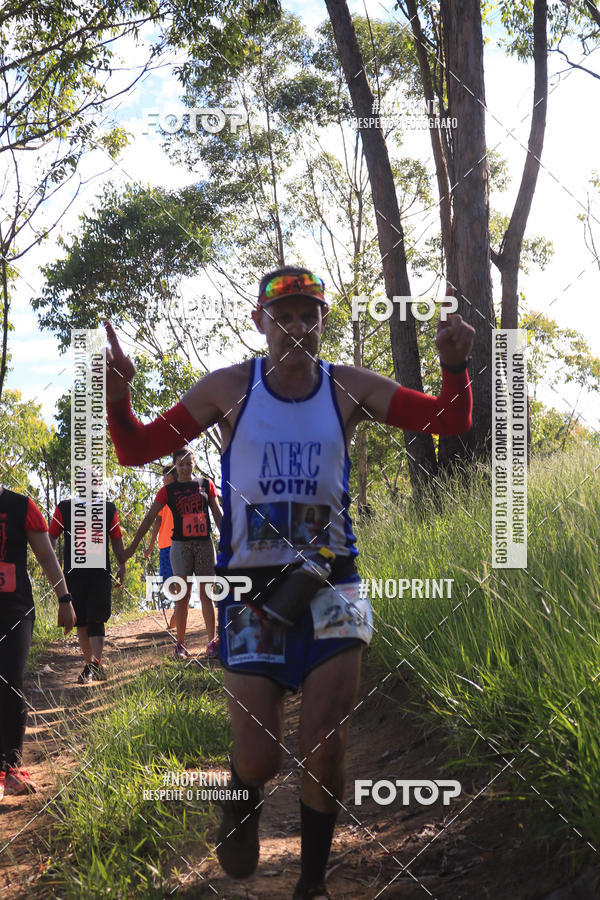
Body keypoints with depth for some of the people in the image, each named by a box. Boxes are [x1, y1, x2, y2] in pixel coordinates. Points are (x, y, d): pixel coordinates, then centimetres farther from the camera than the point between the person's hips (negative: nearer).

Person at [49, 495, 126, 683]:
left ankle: (97, 664, -16)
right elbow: (52, 536, 9)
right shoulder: (64, 508, 6)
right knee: (81, 623, 6)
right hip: (74, 574, 1)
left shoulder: (108, 509, 9)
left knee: (96, 621, -11)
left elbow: (116, 539, 16)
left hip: (100, 574, -1)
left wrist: (122, 566, 10)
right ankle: (89, 663, 15)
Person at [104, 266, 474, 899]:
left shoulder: (350, 389, 0)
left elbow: (451, 421, 2)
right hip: (250, 585, -1)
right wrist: (116, 392, -19)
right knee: (258, 760, -4)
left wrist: (454, 365, -17)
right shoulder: (229, 389, -3)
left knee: (326, 749, -2)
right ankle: (244, 800, 35)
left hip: (330, 581, 1)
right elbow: (137, 449, 0)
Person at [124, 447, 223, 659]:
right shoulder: (168, 490, 4)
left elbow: (218, 514, 12)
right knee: (183, 595, -4)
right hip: (181, 545, -1)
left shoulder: (206, 485, 8)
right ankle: (180, 645, 1)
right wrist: (133, 546, -1)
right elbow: (149, 518, 3)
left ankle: (212, 642, 5)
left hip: (204, 544, 1)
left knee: (206, 594, 3)